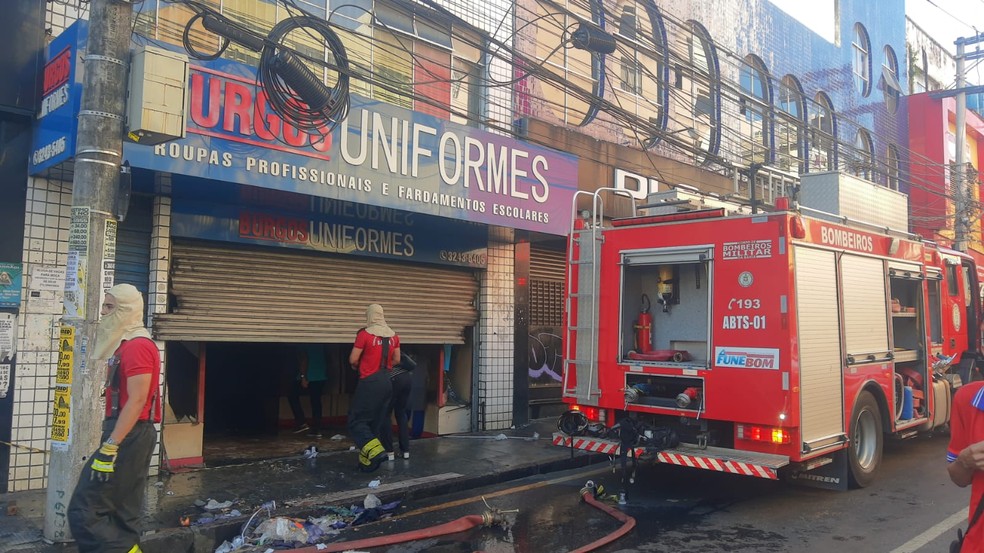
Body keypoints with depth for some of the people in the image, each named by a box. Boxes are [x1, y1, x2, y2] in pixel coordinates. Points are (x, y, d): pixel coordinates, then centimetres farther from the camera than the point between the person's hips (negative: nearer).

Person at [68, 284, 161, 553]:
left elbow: (137, 400, -23)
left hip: (129, 437, -10)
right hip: (129, 436, 10)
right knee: (121, 513, 13)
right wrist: (111, 442, 20)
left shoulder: (137, 346, -15)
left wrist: (109, 447, -25)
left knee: (84, 510, -9)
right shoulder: (126, 345, 18)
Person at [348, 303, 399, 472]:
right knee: (375, 423, 13)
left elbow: (353, 360, -8)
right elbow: (396, 359, 15)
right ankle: (367, 461, 15)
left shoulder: (364, 334, -11)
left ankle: (375, 450, -20)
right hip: (386, 382, 6)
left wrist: (356, 366, 13)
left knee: (356, 421, 0)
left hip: (369, 382, -6)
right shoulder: (393, 336, 7)